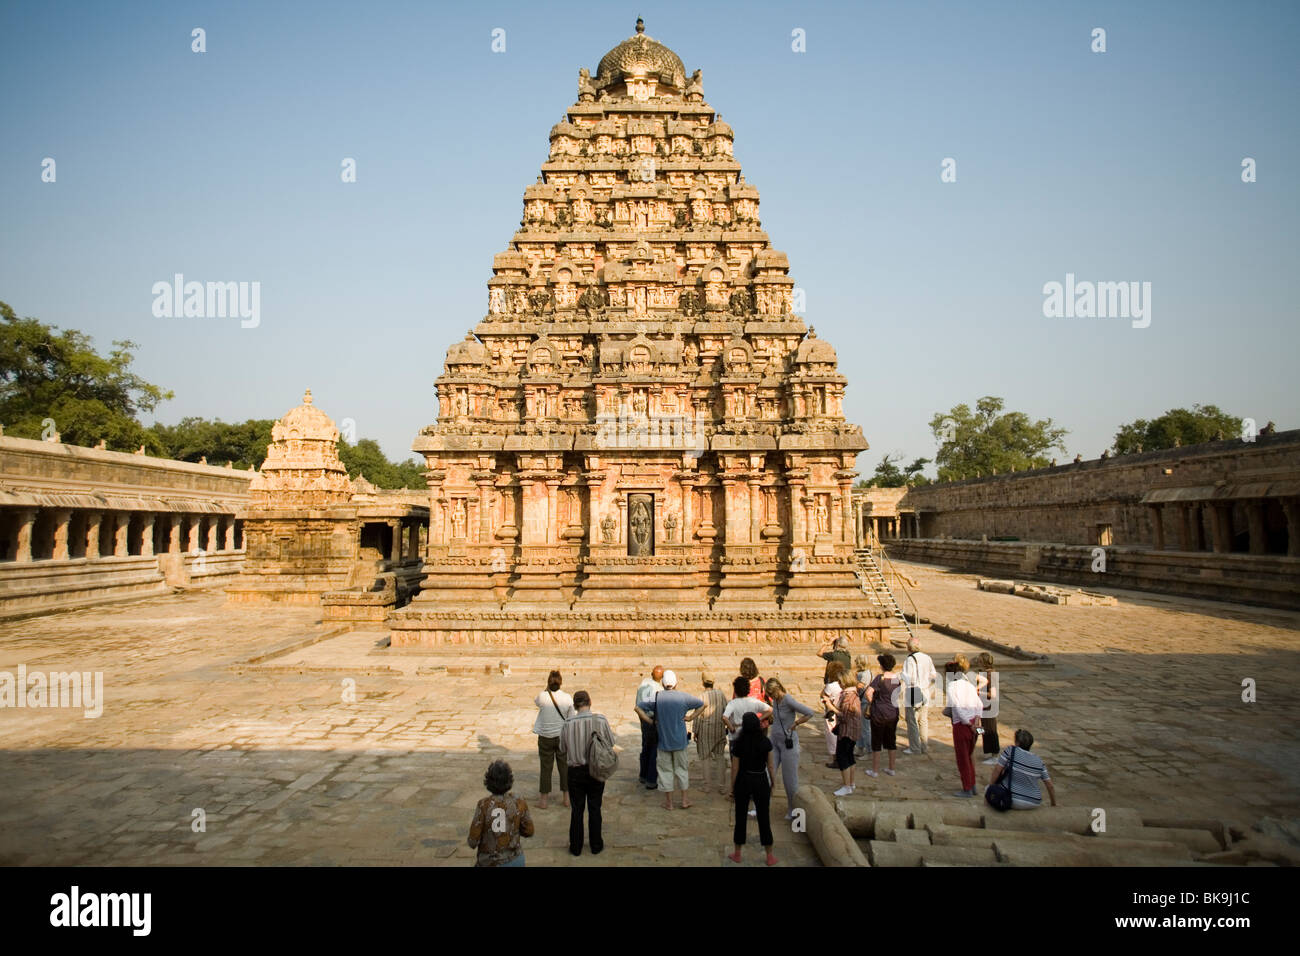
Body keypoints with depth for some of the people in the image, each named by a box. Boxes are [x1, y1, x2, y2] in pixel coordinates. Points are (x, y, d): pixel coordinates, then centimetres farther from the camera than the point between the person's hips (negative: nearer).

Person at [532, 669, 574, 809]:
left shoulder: (543, 696, -15)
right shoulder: (567, 698, -11)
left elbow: (537, 702, 11)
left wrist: (547, 689, 2)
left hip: (545, 737, -1)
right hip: (562, 736, 1)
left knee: (546, 767, 9)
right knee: (564, 766, 14)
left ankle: (543, 800, 19)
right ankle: (566, 798, 24)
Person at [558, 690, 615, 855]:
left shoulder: (568, 724, -14)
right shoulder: (600, 720, -14)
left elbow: (562, 749, -3)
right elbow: (611, 743, -2)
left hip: (575, 772, 0)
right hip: (596, 770, 0)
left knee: (576, 810, 13)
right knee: (595, 809, 15)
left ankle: (575, 847, 22)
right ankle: (596, 845, 26)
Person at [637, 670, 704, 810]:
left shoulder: (656, 697, -7)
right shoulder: (683, 696, -7)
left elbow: (638, 708, -8)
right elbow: (702, 704, 1)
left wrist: (651, 722, -5)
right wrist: (690, 717, 3)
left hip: (663, 740, 0)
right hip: (680, 740, 0)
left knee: (665, 769, 10)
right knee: (682, 768, 15)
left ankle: (668, 801, 16)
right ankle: (684, 799, 21)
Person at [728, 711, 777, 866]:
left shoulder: (738, 744, -16)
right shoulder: (766, 742, -12)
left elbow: (735, 768, -10)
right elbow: (770, 765, -5)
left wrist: (732, 786, 3)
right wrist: (773, 782, 9)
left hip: (743, 781, -1)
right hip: (761, 781, 1)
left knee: (741, 817, 13)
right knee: (764, 818, 11)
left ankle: (737, 854, 25)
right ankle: (770, 857, 18)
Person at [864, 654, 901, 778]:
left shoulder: (880, 677, -17)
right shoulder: (897, 678, 0)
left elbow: (868, 692, -26)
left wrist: (870, 703, -10)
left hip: (879, 713, -5)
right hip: (893, 712, 5)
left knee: (876, 741, 6)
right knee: (891, 740, 17)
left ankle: (875, 770, 11)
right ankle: (891, 769, 25)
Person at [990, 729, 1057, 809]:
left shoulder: (1010, 751, -9)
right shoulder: (1038, 761, 3)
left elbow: (997, 770, -8)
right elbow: (1050, 786, 7)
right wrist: (1054, 804, 21)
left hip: (1014, 801, -4)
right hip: (1034, 804, 4)